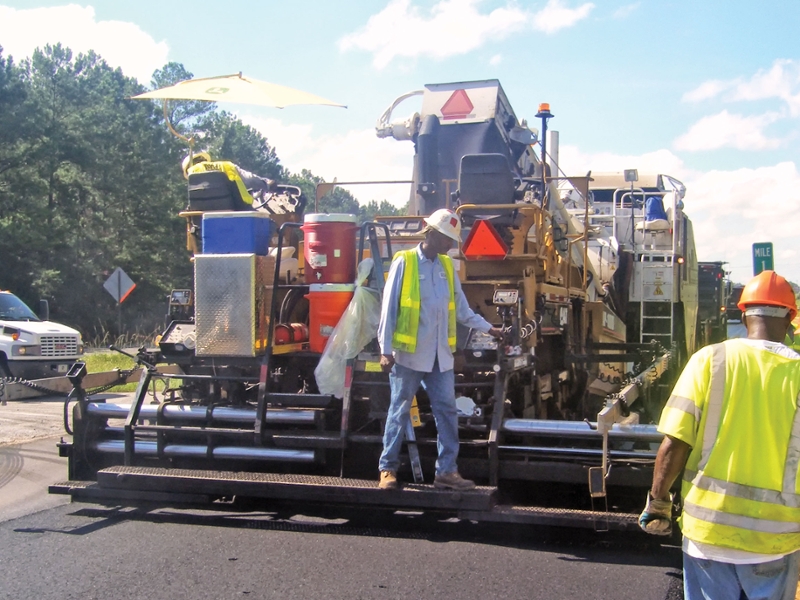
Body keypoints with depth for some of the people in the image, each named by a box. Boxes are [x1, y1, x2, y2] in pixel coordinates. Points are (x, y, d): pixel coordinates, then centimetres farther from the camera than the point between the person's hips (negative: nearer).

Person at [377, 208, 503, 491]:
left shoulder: (447, 266, 11)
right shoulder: (404, 262, -6)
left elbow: (461, 308, 19)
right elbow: (389, 308, -7)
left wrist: (487, 328, 16)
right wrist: (386, 349, -10)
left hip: (440, 355, 5)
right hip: (409, 354, -5)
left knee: (447, 411, 4)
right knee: (399, 411, 4)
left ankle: (446, 470, 12)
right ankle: (388, 468, 15)